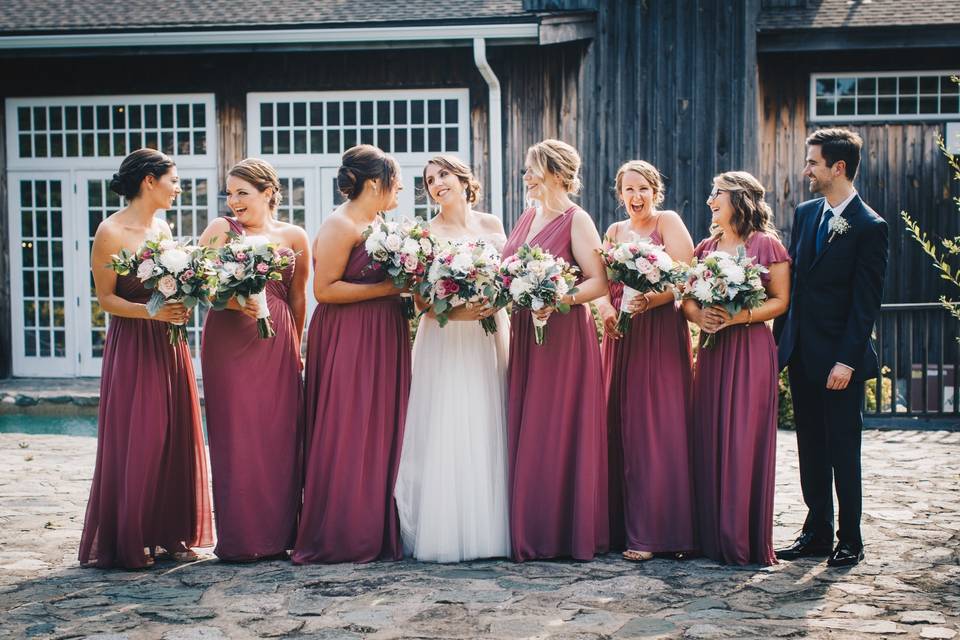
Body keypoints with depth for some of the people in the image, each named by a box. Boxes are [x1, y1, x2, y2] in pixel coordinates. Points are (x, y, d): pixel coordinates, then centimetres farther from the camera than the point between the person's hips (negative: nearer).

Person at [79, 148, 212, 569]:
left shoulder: (163, 228, 12)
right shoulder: (111, 232, -9)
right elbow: (105, 298, -10)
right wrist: (152, 312, -22)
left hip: (169, 345, 7)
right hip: (131, 348, -7)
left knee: (176, 439, 7)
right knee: (134, 443, -4)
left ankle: (170, 535, 15)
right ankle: (129, 543, 6)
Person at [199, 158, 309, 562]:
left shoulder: (293, 237, 9)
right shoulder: (221, 229, 4)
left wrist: (295, 346, 18)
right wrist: (233, 301, -21)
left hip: (276, 345, 2)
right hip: (228, 342, -2)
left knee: (279, 435, 2)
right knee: (236, 436, -1)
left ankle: (277, 535, 11)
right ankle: (238, 539, 6)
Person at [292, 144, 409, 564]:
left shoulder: (378, 224, 17)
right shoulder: (340, 225, -11)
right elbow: (324, 289, -19)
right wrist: (386, 288, -18)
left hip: (382, 341, 9)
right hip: (347, 344, -9)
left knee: (382, 434, 8)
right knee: (347, 439, -7)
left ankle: (378, 534, 14)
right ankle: (339, 540, 0)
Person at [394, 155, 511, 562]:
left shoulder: (491, 225, 11)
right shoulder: (425, 233, 2)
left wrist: (496, 301, -3)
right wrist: (456, 309, -19)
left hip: (489, 335, 3)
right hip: (443, 341, -3)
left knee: (488, 431, 2)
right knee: (444, 435, -6)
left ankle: (488, 528, 9)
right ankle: (444, 532, -1)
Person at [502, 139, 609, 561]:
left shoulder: (576, 221, -7)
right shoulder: (527, 217, 15)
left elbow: (600, 282, -13)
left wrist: (557, 300, -25)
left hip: (564, 336, -7)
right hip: (524, 336, 7)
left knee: (559, 434, -3)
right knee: (525, 434, 7)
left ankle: (567, 532, 6)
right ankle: (530, 532, 13)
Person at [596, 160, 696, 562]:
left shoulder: (669, 223, 0)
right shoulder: (614, 231, 17)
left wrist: (650, 301, -25)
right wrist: (605, 308, -11)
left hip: (661, 334, -5)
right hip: (620, 335, 5)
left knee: (657, 429, -7)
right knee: (620, 427, 3)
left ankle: (653, 532, -6)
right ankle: (622, 526, 8)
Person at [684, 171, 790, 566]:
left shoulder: (766, 245, -2)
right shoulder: (706, 249, 15)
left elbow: (780, 301, -6)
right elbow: (687, 299, 13)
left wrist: (736, 317, -17)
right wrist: (699, 316, -9)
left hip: (750, 350, -5)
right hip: (711, 351, 5)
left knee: (745, 441, -6)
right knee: (709, 440, 2)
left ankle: (746, 542, 0)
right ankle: (713, 537, 9)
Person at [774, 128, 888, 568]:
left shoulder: (869, 227, -11)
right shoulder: (805, 213, 10)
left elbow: (866, 302, -13)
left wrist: (846, 360, -17)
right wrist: (781, 340, 9)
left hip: (840, 358, -6)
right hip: (801, 353, 7)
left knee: (843, 450, 2)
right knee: (811, 448, 12)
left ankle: (850, 540, 13)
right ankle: (817, 532, 21)